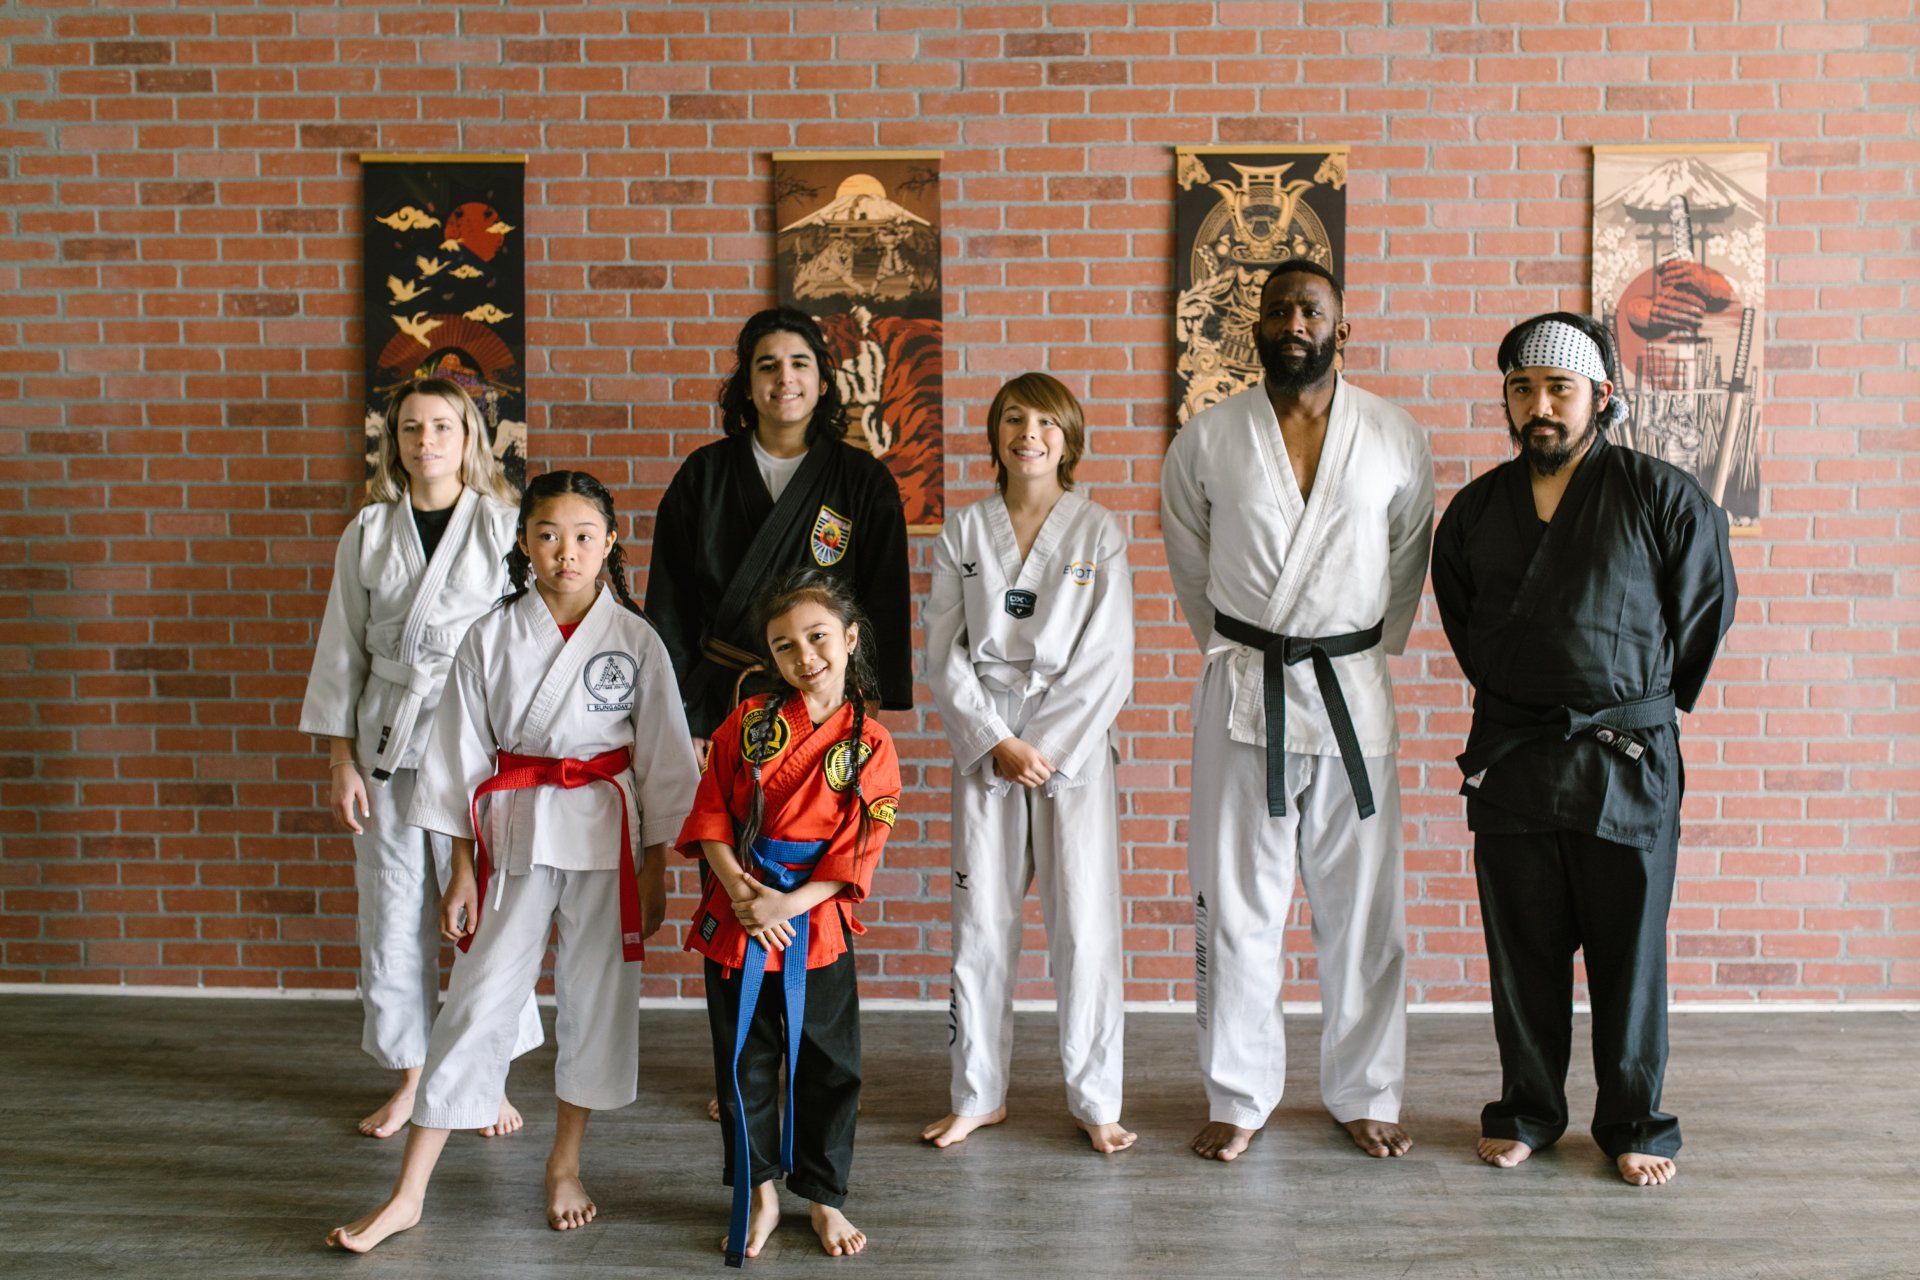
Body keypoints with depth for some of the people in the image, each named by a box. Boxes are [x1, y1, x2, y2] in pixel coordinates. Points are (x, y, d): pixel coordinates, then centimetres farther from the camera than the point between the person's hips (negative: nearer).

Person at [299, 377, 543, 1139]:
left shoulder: (505, 528, -2)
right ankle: (410, 1077, 26)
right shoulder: (367, 534, 6)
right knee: (394, 912, 9)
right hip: (388, 744, 3)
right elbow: (342, 651, 8)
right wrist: (341, 760, 3)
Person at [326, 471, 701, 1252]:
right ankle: (407, 1195, 11)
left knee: (596, 998, 9)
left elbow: (662, 758, 1)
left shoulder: (635, 642, -3)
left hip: (606, 836, 0)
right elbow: (463, 757, 2)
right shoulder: (492, 637, -2)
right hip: (513, 837, 0)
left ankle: (565, 1165, 31)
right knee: (478, 1003, 1)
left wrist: (655, 867, 0)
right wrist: (462, 868, 0)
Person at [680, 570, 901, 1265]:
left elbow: (858, 852, -7)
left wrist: (790, 904, -17)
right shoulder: (750, 722, -1)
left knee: (827, 1067, 9)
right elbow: (711, 809, 0)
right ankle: (759, 1196, 29)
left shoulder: (871, 745, -5)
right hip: (734, 920, 1)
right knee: (744, 1067, 11)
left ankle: (824, 1198, 28)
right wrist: (736, 886, -13)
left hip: (817, 925, -1)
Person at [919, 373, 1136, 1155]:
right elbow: (943, 653, 2)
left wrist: (1046, 751, -10)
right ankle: (978, 1095, 21)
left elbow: (1108, 663, -4)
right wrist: (996, 742, -8)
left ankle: (1094, 1101, 15)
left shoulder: (1099, 534, 0)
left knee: (1085, 924, 0)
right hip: (984, 745, 2)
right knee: (979, 923, 6)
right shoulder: (963, 532, 6)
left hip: (1075, 744, -1)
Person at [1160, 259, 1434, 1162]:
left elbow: (1407, 556, 12)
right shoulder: (1206, 442, -1)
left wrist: (1369, 651, 12)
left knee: (1362, 909, 7)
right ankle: (1239, 1098, 19)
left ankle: (1365, 1096, 23)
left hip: (1351, 689, 1)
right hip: (1244, 691, 0)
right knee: (1236, 905, 4)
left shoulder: (1394, 440, 1)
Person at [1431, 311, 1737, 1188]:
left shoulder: (1662, 497, -5)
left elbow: (1705, 609, 6)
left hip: (1628, 762, -3)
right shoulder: (1475, 510, 6)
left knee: (1630, 956, 6)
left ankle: (1634, 1124, 22)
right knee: (1522, 953, 10)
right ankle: (1528, 1111, 26)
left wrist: (1645, 704, 10)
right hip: (1510, 760, 3)